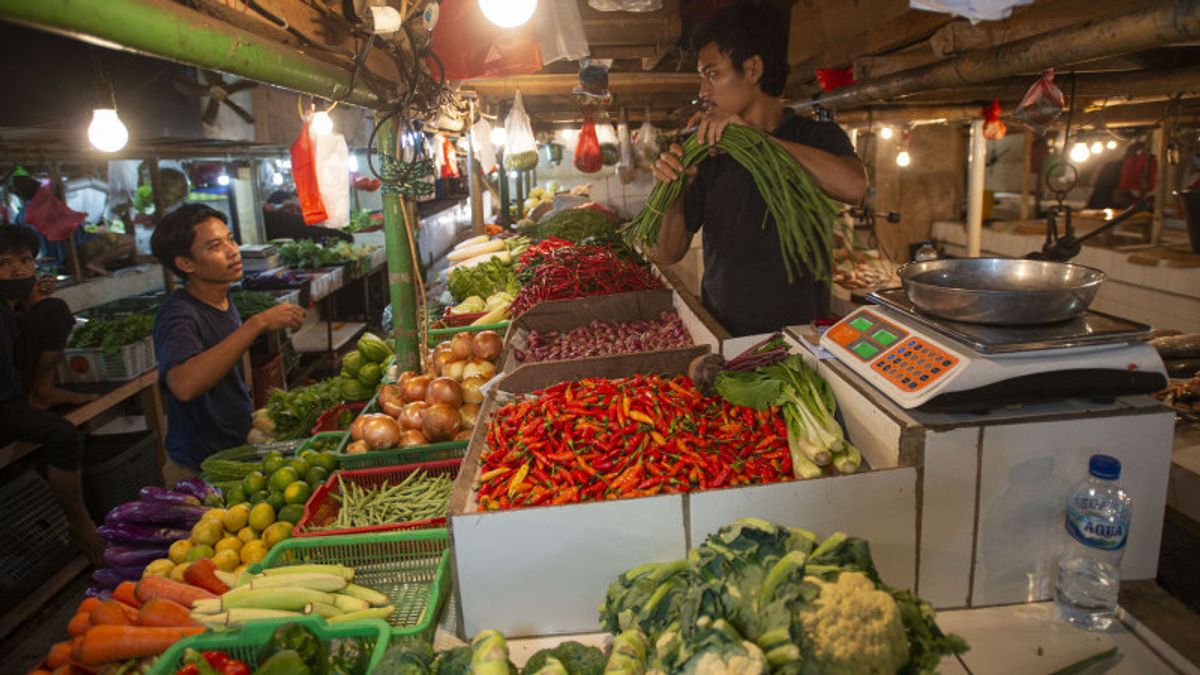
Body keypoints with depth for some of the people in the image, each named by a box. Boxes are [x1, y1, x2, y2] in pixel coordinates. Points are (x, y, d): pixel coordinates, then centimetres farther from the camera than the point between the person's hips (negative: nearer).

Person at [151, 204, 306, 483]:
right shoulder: (178, 314, -24)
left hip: (237, 448, 8)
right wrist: (258, 323, -42)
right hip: (199, 469, -7)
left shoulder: (224, 302, 3)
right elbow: (184, 385, -44)